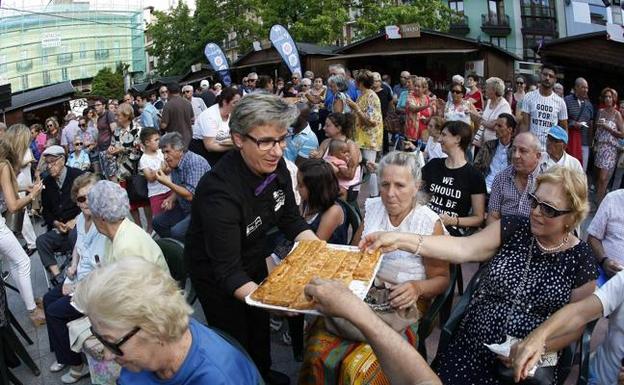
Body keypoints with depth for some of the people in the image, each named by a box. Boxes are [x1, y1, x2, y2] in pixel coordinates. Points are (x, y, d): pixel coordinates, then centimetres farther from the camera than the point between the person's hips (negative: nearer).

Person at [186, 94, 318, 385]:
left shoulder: (274, 166, -18)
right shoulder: (219, 191, -39)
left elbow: (292, 222, -4)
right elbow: (228, 274, -37)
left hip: (253, 260, 7)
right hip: (215, 275, -6)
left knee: (260, 326, 27)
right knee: (237, 342, 13)